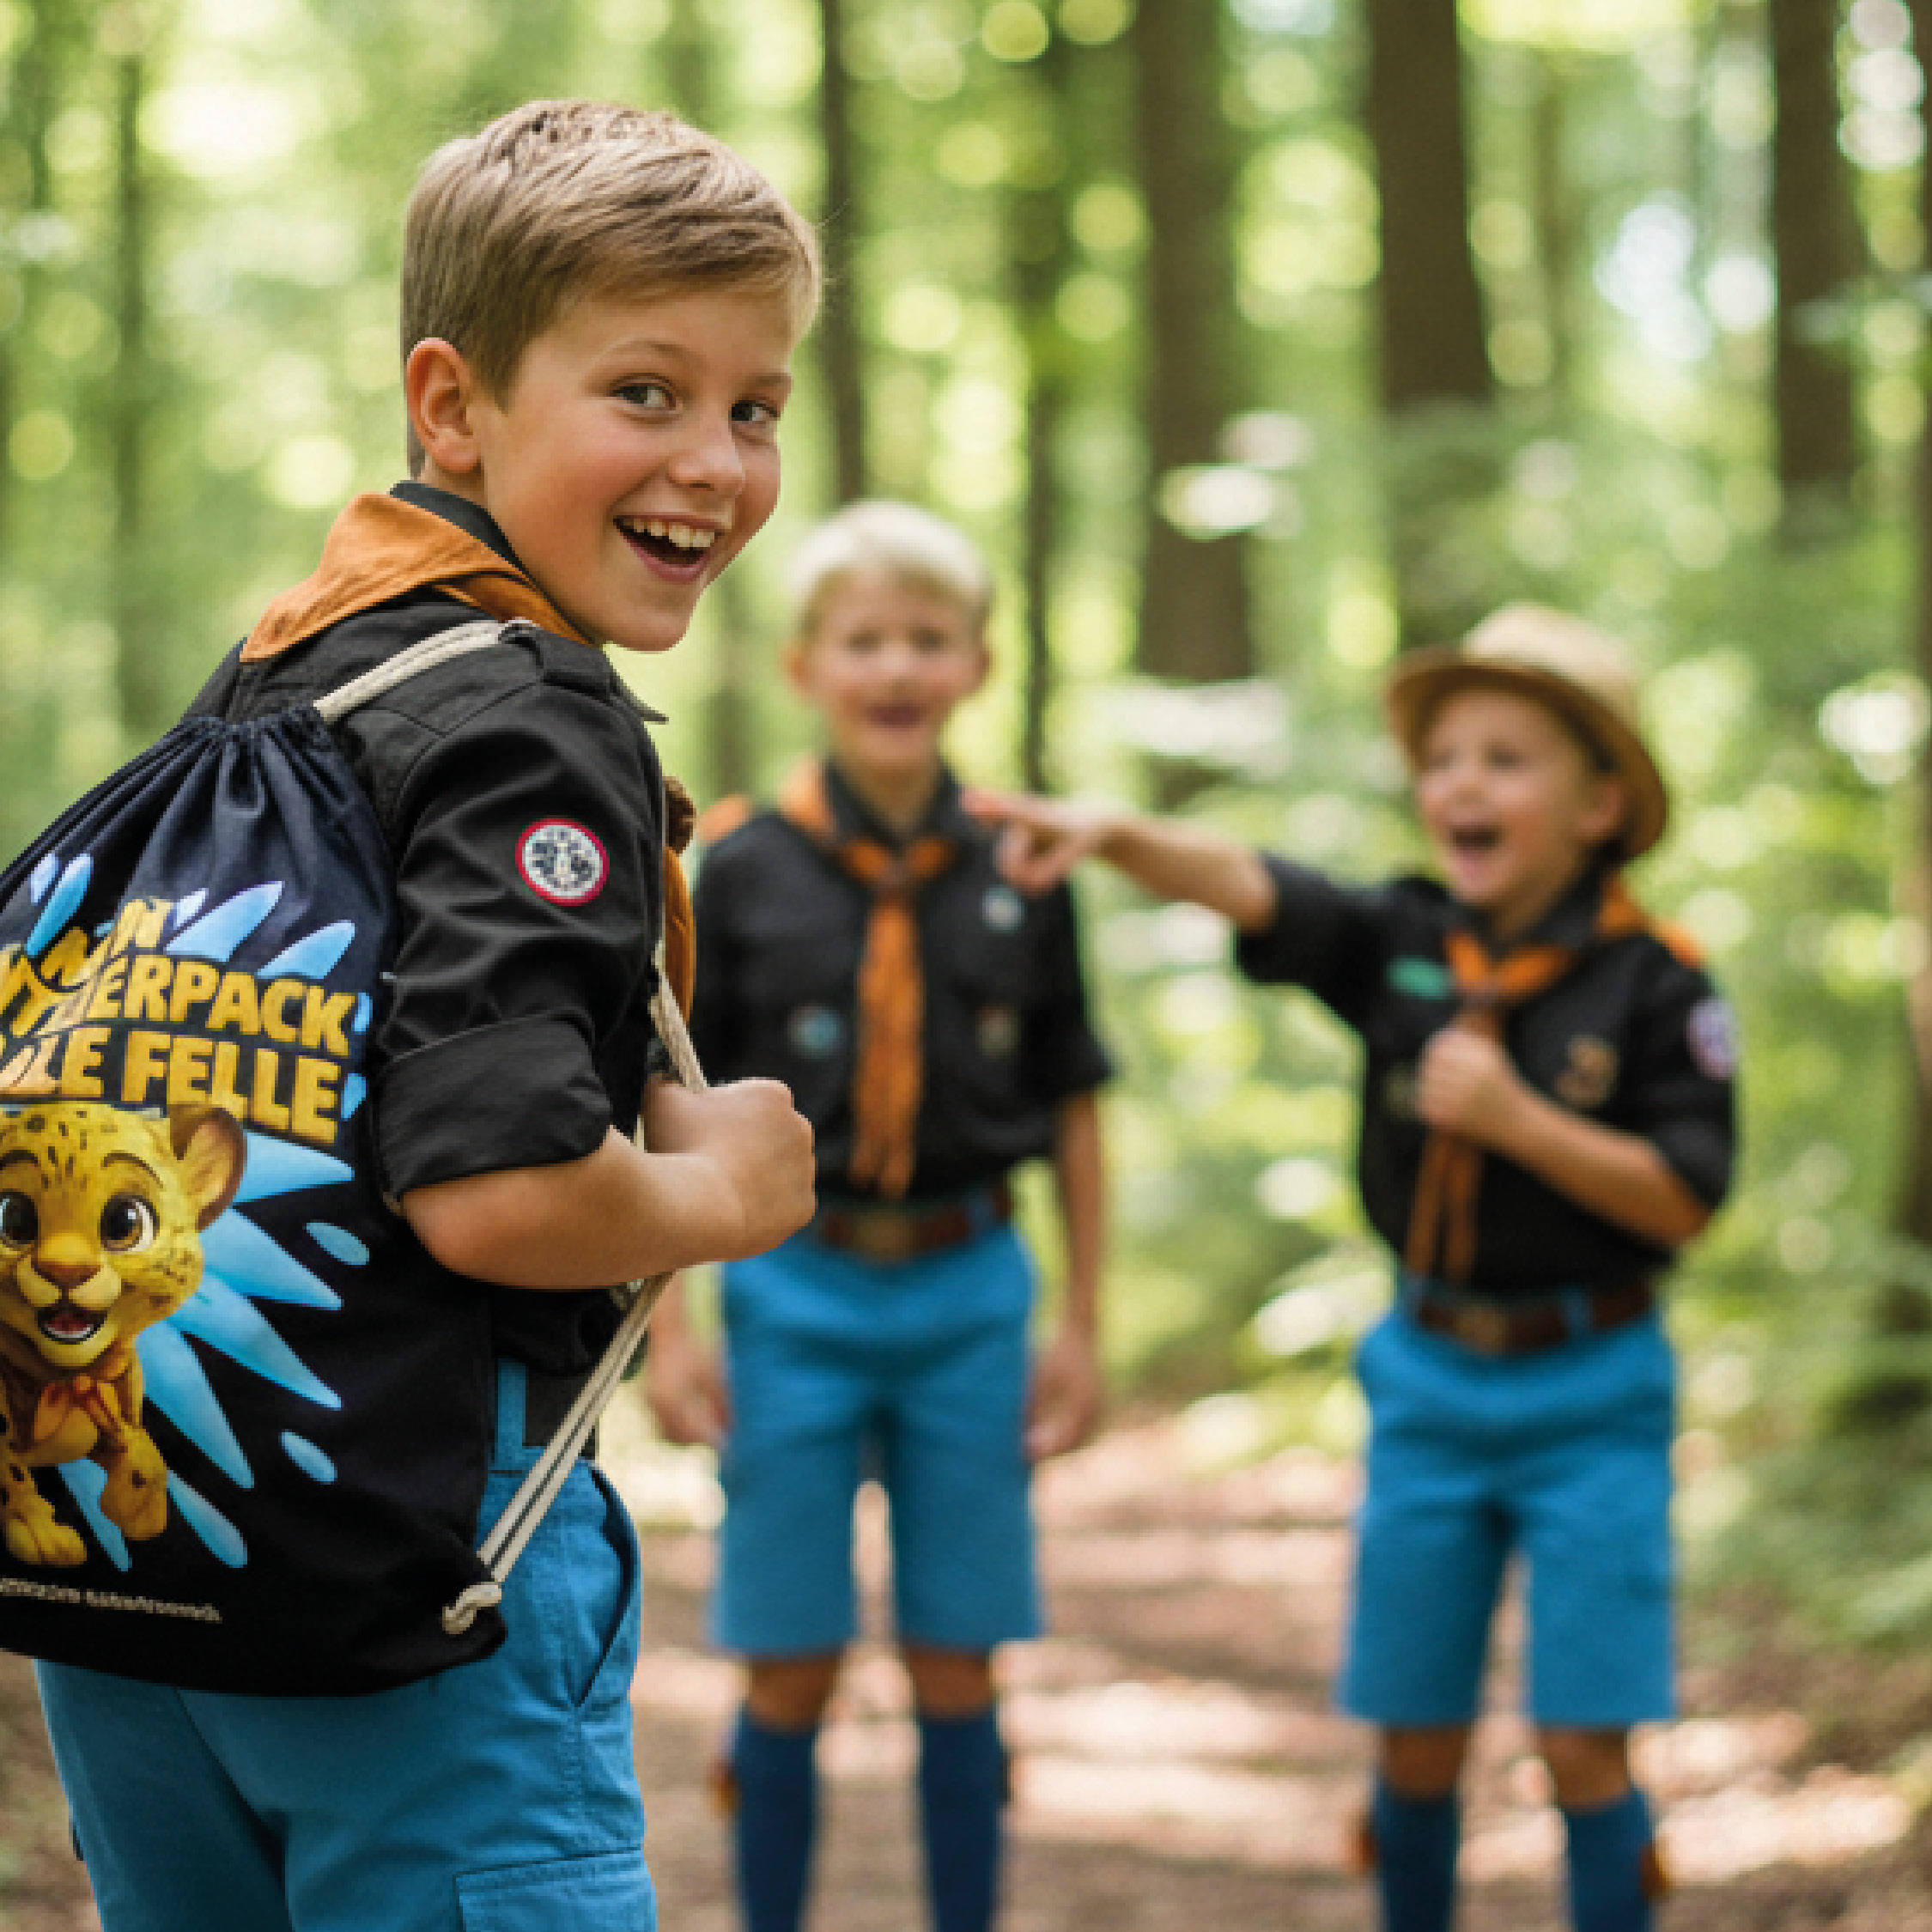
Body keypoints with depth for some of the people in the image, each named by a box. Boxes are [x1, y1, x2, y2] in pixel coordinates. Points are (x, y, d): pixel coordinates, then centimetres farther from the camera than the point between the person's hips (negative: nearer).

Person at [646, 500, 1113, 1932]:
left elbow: (1071, 1105, 8)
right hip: (797, 1288, -1)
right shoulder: (743, 871, -4)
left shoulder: (1020, 876, 1)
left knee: (957, 1665, 8)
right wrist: (668, 1327, -3)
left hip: (967, 1289, 1)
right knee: (793, 1669, 5)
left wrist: (1082, 1326, 6)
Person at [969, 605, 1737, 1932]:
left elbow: (1683, 1202, -11)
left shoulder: (1654, 984, -10)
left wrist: (1518, 1121, -22)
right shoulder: (1401, 943, -2)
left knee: (1583, 1744, -4)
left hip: (1587, 1395, -3)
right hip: (1428, 1384, 4)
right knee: (1416, 1737, 10)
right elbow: (1245, 887, -16)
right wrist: (1114, 834, -35)